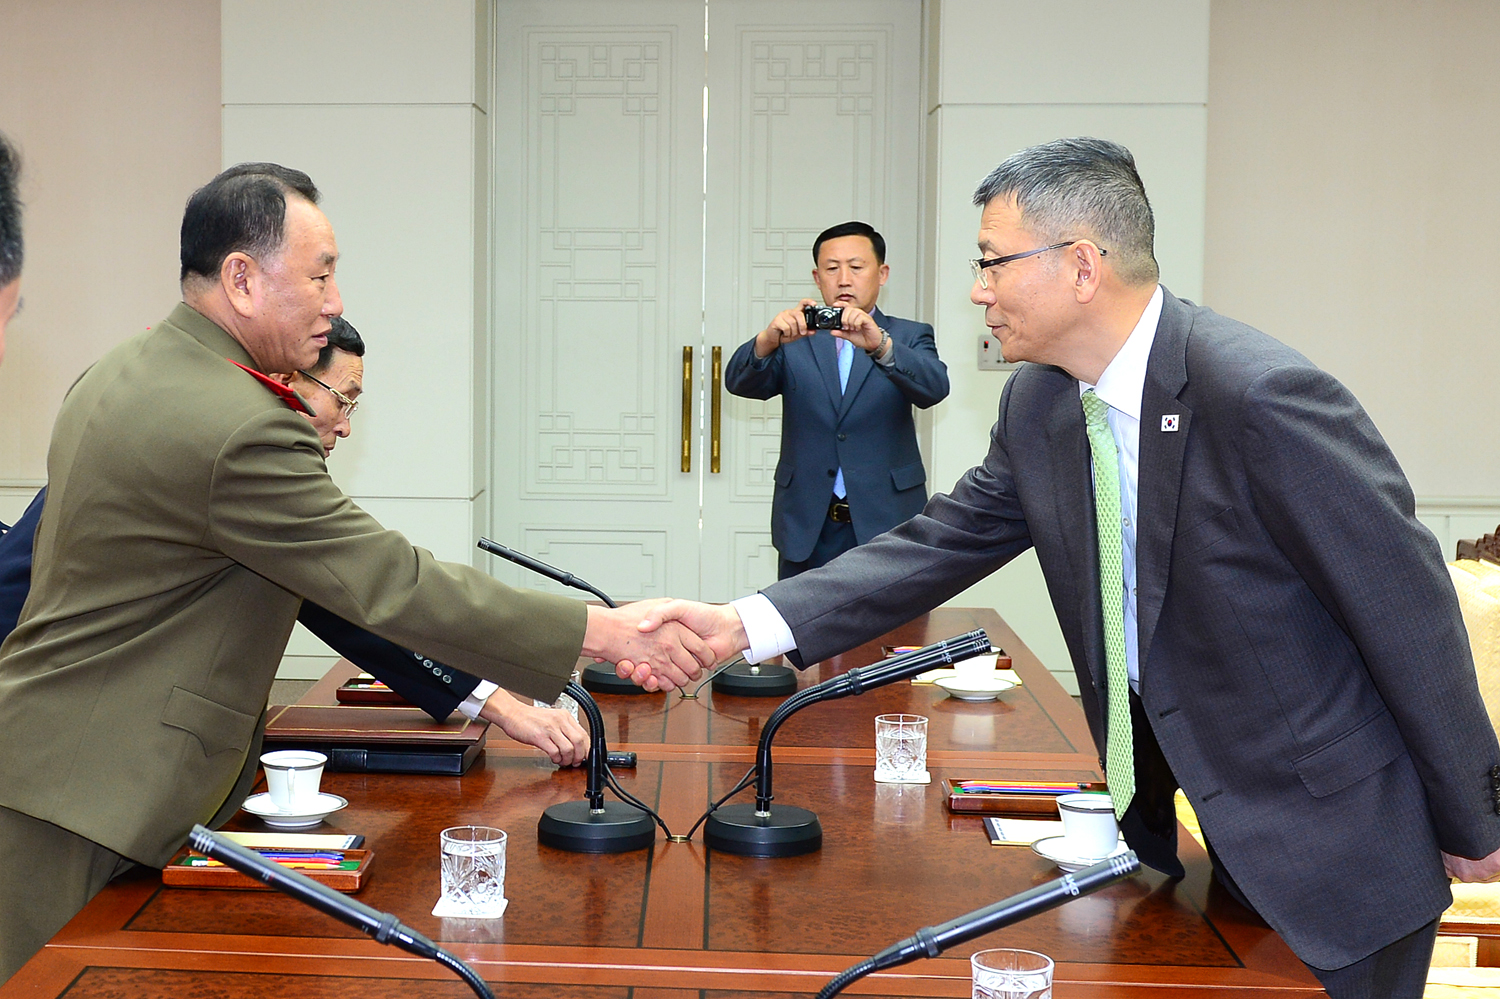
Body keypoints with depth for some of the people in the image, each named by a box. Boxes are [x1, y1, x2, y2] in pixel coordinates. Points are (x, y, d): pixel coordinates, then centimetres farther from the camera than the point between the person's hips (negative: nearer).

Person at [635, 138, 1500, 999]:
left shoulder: (1265, 396, -25)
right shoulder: (1038, 405, -2)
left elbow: (1408, 610, -19)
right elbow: (946, 542, 2)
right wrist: (745, 623, -9)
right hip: (1191, 824, 6)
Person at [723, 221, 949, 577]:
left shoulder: (910, 337, 8)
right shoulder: (793, 340, 10)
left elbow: (934, 387, -13)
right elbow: (740, 382, -7)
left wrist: (880, 345, -32)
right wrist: (768, 340, -29)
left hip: (886, 523, -1)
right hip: (807, 531, 1)